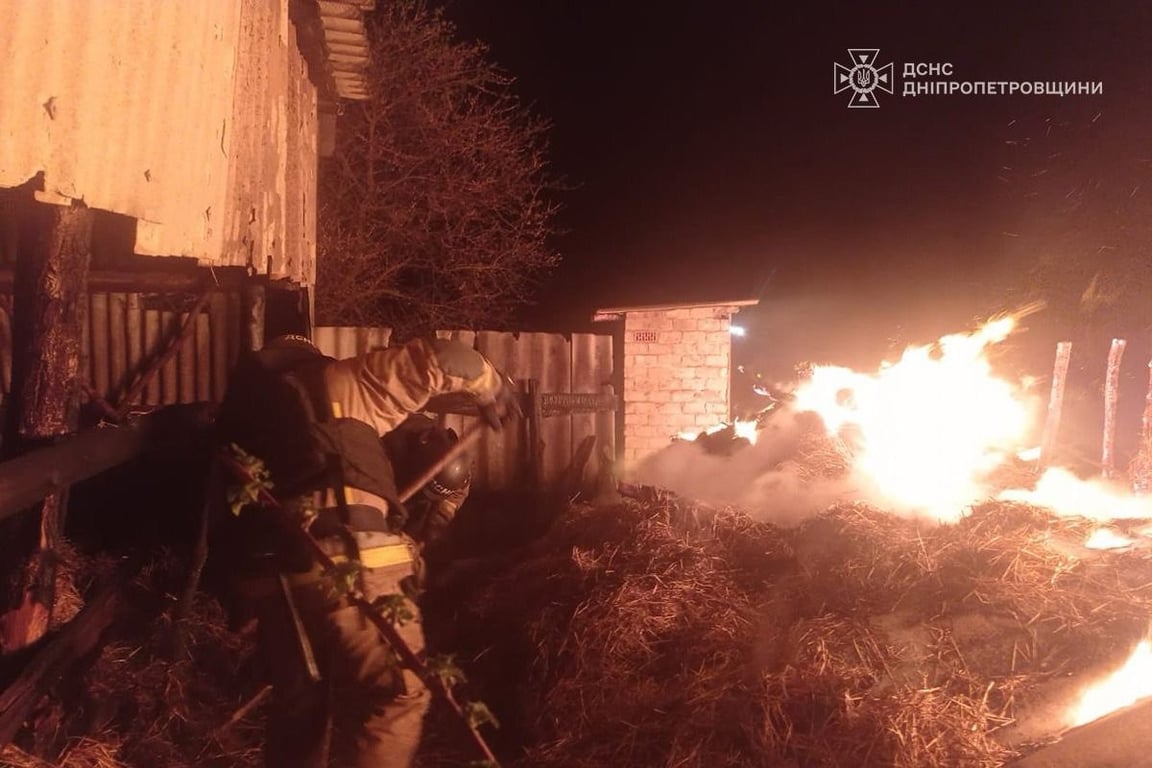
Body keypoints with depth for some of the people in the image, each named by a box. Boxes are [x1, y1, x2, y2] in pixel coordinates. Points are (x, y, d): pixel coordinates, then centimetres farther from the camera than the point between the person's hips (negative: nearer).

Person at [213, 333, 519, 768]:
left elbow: (226, 506, 25)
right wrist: (493, 389, 25)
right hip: (350, 562, -6)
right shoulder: (338, 383, 13)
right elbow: (436, 359, 8)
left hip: (268, 575, 6)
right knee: (393, 699, 1)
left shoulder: (239, 410, 29)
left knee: (298, 704, 21)